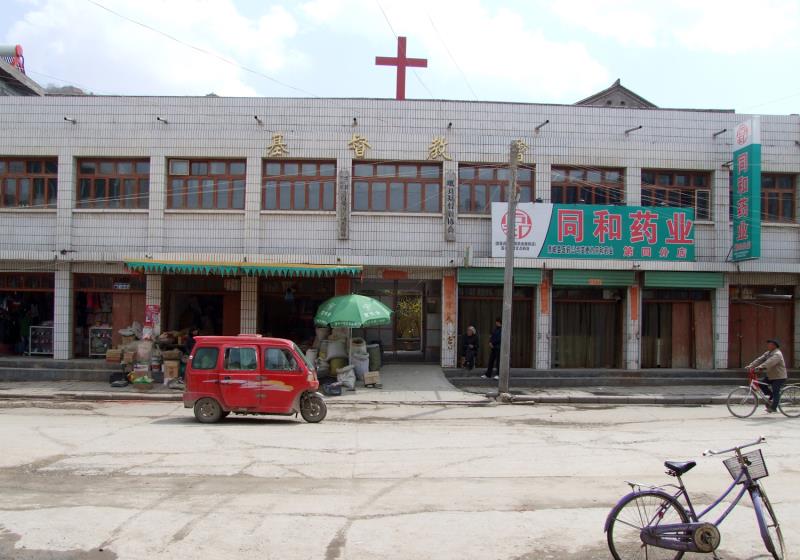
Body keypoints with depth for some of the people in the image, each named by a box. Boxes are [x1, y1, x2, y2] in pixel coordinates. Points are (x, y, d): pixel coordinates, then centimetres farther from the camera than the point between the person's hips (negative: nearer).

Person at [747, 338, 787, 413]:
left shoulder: (777, 354, -20)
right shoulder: (768, 353, 9)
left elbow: (770, 362, -36)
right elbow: (759, 359, 0)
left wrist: (760, 367, -48)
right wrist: (751, 366, -13)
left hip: (779, 377, -9)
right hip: (770, 375, 9)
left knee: (775, 392, -7)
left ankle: (773, 408, 0)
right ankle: (772, 396, 13)